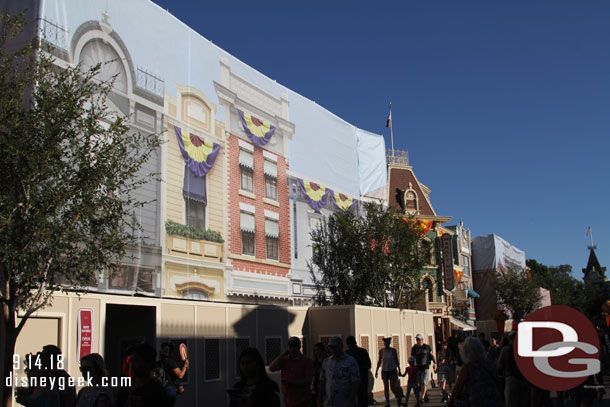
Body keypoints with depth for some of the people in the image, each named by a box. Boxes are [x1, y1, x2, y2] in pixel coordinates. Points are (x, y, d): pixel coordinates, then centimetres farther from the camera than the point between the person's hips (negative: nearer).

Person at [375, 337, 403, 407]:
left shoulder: (393, 350, -4)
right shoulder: (381, 351, 0)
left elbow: (396, 361, 2)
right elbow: (379, 361, 6)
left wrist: (399, 370, 2)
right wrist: (376, 371, 3)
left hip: (392, 370, -2)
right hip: (384, 371, 2)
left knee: (393, 387, -3)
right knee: (386, 387, 1)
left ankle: (398, 397, 25)